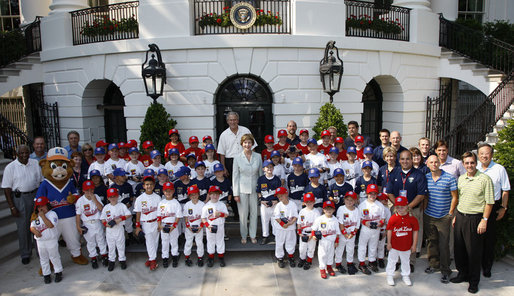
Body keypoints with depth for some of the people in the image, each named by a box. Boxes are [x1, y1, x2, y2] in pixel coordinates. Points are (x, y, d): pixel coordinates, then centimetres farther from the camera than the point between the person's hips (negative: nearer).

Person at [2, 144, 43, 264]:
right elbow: (7, 188, -5)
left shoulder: (35, 163, 3)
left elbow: (42, 181, 10)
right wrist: (12, 207, -8)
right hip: (19, 197, -3)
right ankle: (25, 254, 19)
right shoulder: (10, 167, -6)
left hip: (36, 195, 3)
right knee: (23, 227, 4)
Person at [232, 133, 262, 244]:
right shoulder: (237, 157, -4)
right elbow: (235, 176, -2)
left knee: (254, 213, 9)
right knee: (243, 213, 5)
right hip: (242, 189, -1)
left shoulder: (258, 156, 1)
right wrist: (235, 193, -5)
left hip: (254, 189, 2)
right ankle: (243, 236, 24)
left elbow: (261, 174, 7)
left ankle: (253, 235, 26)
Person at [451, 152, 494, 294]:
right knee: (459, 248, 13)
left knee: (474, 250, 4)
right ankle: (462, 274, 31)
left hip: (475, 218, -5)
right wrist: (456, 216, 14)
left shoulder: (485, 179, -9)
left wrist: (484, 220, -12)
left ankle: (474, 281, 19)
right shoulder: (461, 178, 9)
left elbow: (489, 202, -9)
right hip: (460, 217, 6)